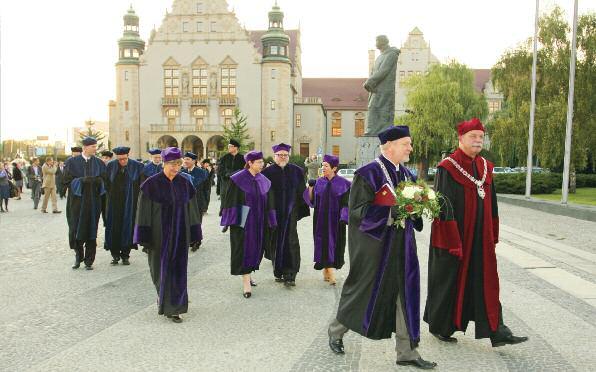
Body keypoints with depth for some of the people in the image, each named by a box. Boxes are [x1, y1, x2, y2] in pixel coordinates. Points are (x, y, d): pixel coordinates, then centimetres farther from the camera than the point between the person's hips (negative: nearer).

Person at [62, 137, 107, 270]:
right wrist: (82, 180, -16)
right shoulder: (72, 162, 1)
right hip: (77, 200, -1)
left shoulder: (99, 163, 6)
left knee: (91, 229, 2)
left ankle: (89, 260, 11)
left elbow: (103, 179, 5)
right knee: (76, 229, 3)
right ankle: (78, 256, 23)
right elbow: (68, 179, -2)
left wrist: (95, 180, -13)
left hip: (93, 201, 1)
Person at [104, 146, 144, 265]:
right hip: (114, 202, 1)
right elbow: (106, 184, 5)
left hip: (130, 203, -1)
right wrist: (109, 197, 0)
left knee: (127, 227, 5)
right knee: (114, 227, 5)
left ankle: (125, 255, 16)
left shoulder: (137, 166, -7)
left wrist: (139, 200, -6)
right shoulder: (110, 165, -1)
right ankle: (115, 255, 16)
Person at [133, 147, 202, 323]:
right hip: (159, 235, -2)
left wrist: (192, 234, 4)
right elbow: (144, 212, -8)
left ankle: (172, 308, 15)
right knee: (161, 269, 9)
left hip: (179, 235, 3)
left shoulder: (185, 183, 1)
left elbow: (191, 210, 6)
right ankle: (164, 297, 36)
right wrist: (145, 239, -11)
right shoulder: (152, 184, -9)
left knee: (177, 271, 4)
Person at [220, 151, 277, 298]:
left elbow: (268, 203, 9)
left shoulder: (264, 181, 5)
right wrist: (232, 220, -12)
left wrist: (269, 222, 6)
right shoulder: (237, 179, -9)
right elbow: (231, 201, -8)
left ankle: (247, 274, 30)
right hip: (243, 221, -5)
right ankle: (246, 281, 0)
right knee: (244, 249, -4)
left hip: (258, 222, 5)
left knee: (255, 249, 12)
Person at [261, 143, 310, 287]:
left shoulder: (297, 171, 4)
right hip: (273, 213, 0)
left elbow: (302, 192, 6)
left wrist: (302, 209, 3)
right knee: (275, 241, 8)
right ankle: (278, 272, 23)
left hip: (290, 213, 0)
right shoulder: (267, 172, -1)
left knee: (290, 242, -5)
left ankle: (290, 275, -1)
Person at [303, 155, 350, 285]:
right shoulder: (319, 182, 4)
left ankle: (329, 269, 11)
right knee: (323, 243, 6)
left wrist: (344, 217, -14)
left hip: (335, 220, -3)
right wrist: (310, 187, -11)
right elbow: (312, 200, 4)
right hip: (321, 219, 3)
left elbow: (346, 202, -6)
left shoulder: (343, 183, -5)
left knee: (333, 243, 1)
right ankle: (326, 269, 18)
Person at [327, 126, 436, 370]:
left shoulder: (405, 174, 10)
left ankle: (406, 352, 17)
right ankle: (336, 330, 32)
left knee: (405, 293, 5)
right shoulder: (369, 173, -13)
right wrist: (391, 212, -26)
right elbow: (358, 210, -17)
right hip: (374, 245, -6)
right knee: (364, 292, 7)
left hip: (401, 246, 7)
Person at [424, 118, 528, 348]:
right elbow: (443, 206, -16)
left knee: (487, 281, 5)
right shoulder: (447, 168, -12)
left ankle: (496, 331, 11)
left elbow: (492, 205, 14)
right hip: (454, 235, -6)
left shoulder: (485, 167, 9)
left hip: (481, 237, 6)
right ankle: (439, 326, 25)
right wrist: (452, 240, -19)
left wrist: (493, 235, 13)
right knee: (449, 280, 7)